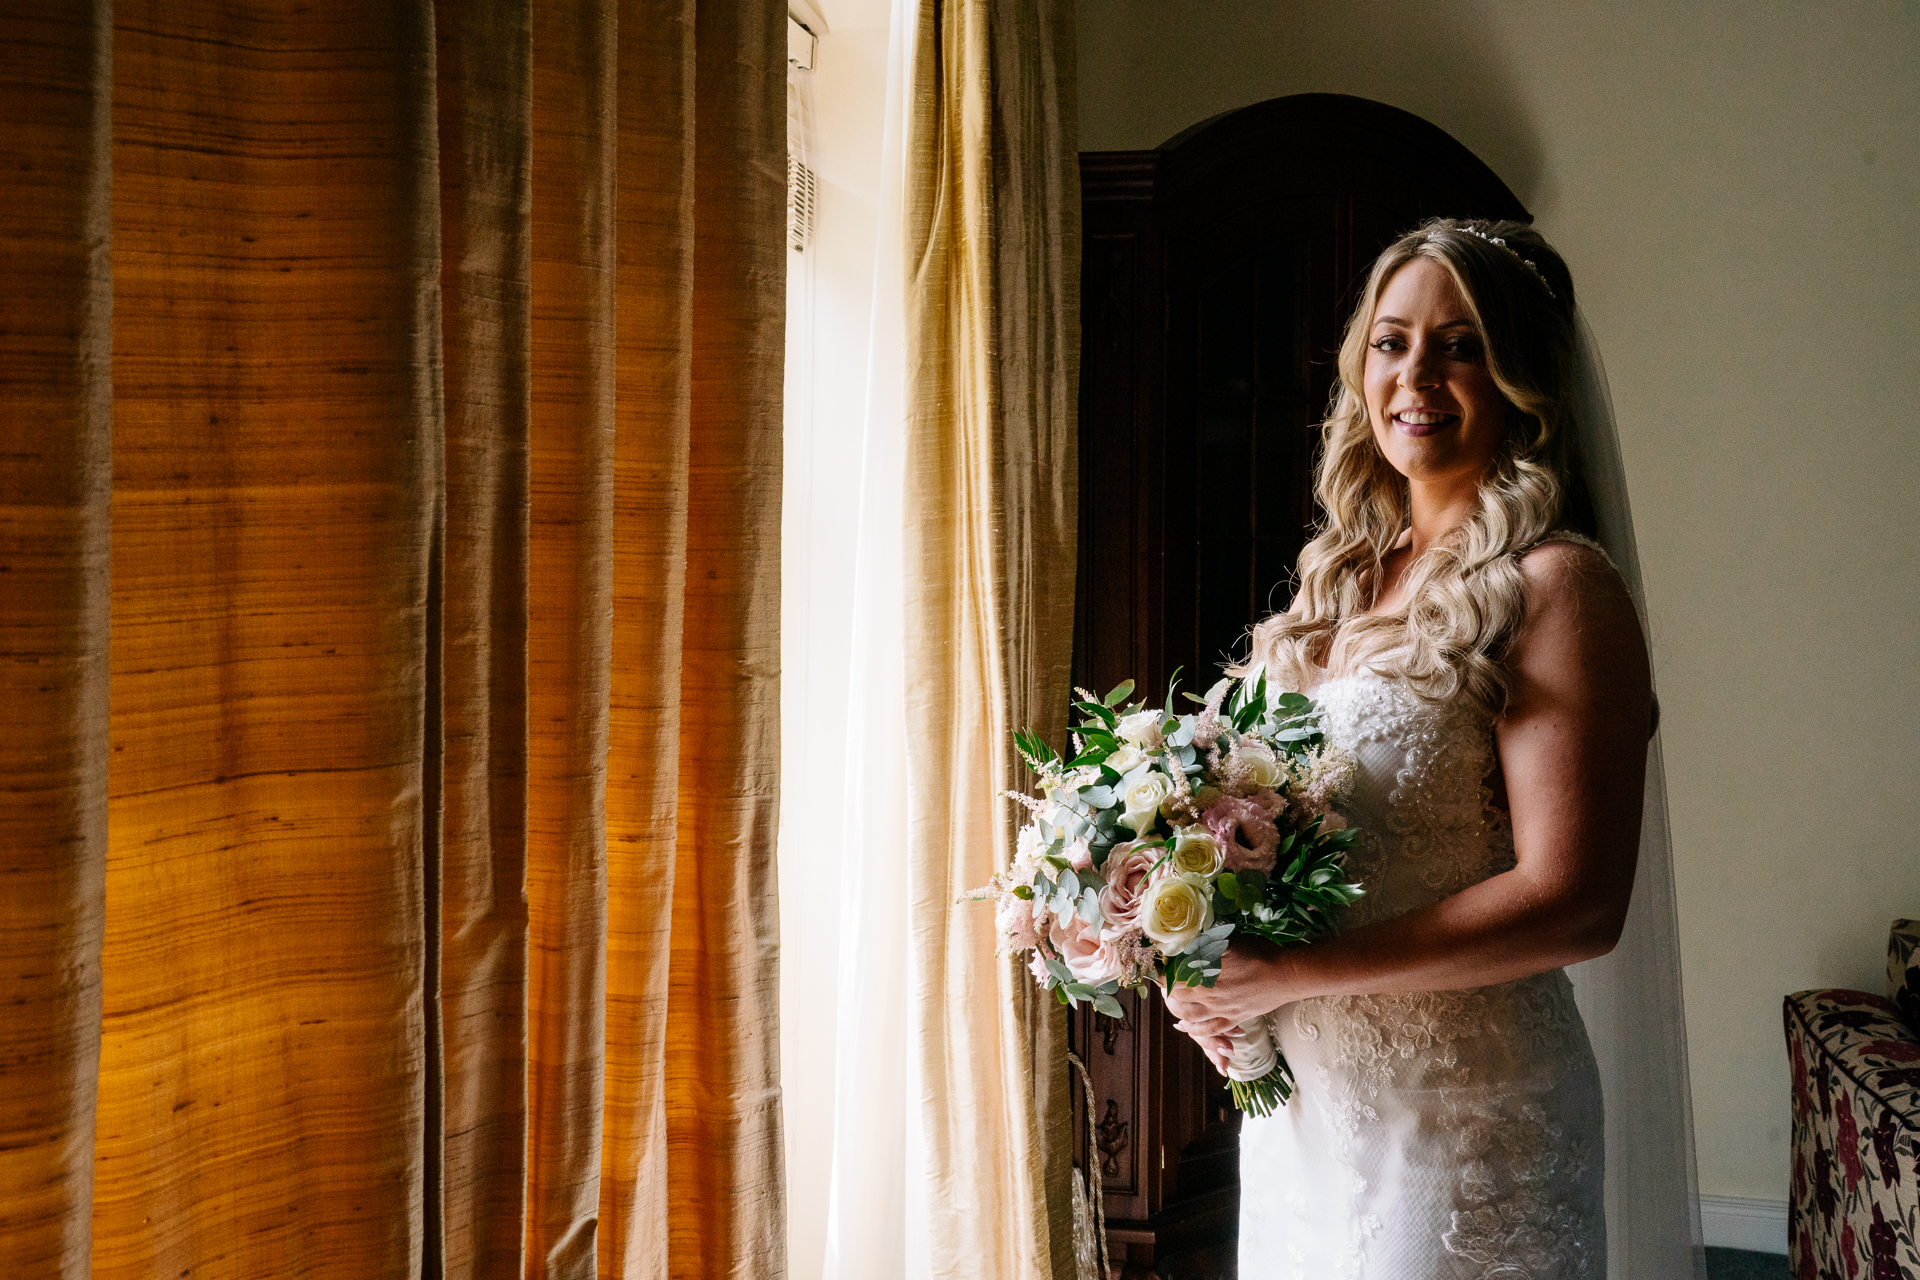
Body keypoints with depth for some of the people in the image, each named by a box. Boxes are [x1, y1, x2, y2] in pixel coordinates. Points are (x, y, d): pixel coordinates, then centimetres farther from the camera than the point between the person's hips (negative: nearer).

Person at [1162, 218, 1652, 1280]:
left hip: (1465, 1117, -6)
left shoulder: (1554, 587, -13)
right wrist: (1211, 968, -2)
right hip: (1298, 1092, 7)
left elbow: (1573, 903, -21)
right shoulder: (1343, 578, 9)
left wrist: (1287, 972, -20)